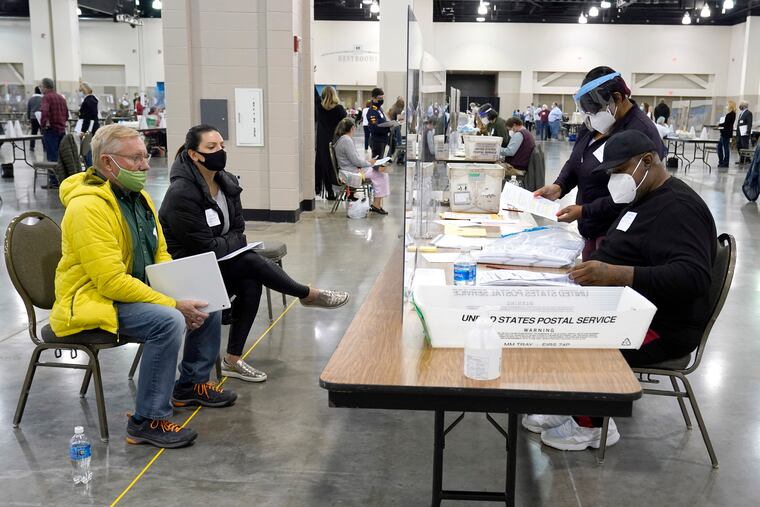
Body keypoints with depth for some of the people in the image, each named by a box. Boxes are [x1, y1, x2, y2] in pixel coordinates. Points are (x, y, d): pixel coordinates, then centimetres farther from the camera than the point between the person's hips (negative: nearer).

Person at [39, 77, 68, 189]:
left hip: (51, 130, -7)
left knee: (52, 156, -5)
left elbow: (44, 111, -25)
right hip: (62, 129, 7)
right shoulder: (61, 97, 15)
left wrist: (43, 124, -14)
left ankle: (54, 182, -4)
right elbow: (66, 114, 19)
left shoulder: (46, 97, -10)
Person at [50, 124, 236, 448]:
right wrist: (174, 305, -26)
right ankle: (148, 422, -21)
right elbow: (111, 281, -28)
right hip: (94, 300, -9)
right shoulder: (88, 207, -23)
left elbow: (160, 255, 12)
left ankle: (192, 384, 24)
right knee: (169, 321, -31)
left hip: (139, 291, 9)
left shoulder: (139, 197, 6)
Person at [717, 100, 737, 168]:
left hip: (726, 133, -10)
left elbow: (726, 123, -20)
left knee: (726, 148, -3)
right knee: (719, 146, 14)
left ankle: (725, 163, 3)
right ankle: (721, 161, 20)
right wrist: (720, 125, 4)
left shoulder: (731, 114, -16)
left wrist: (719, 125, -4)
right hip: (725, 133, 10)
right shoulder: (731, 114, 14)